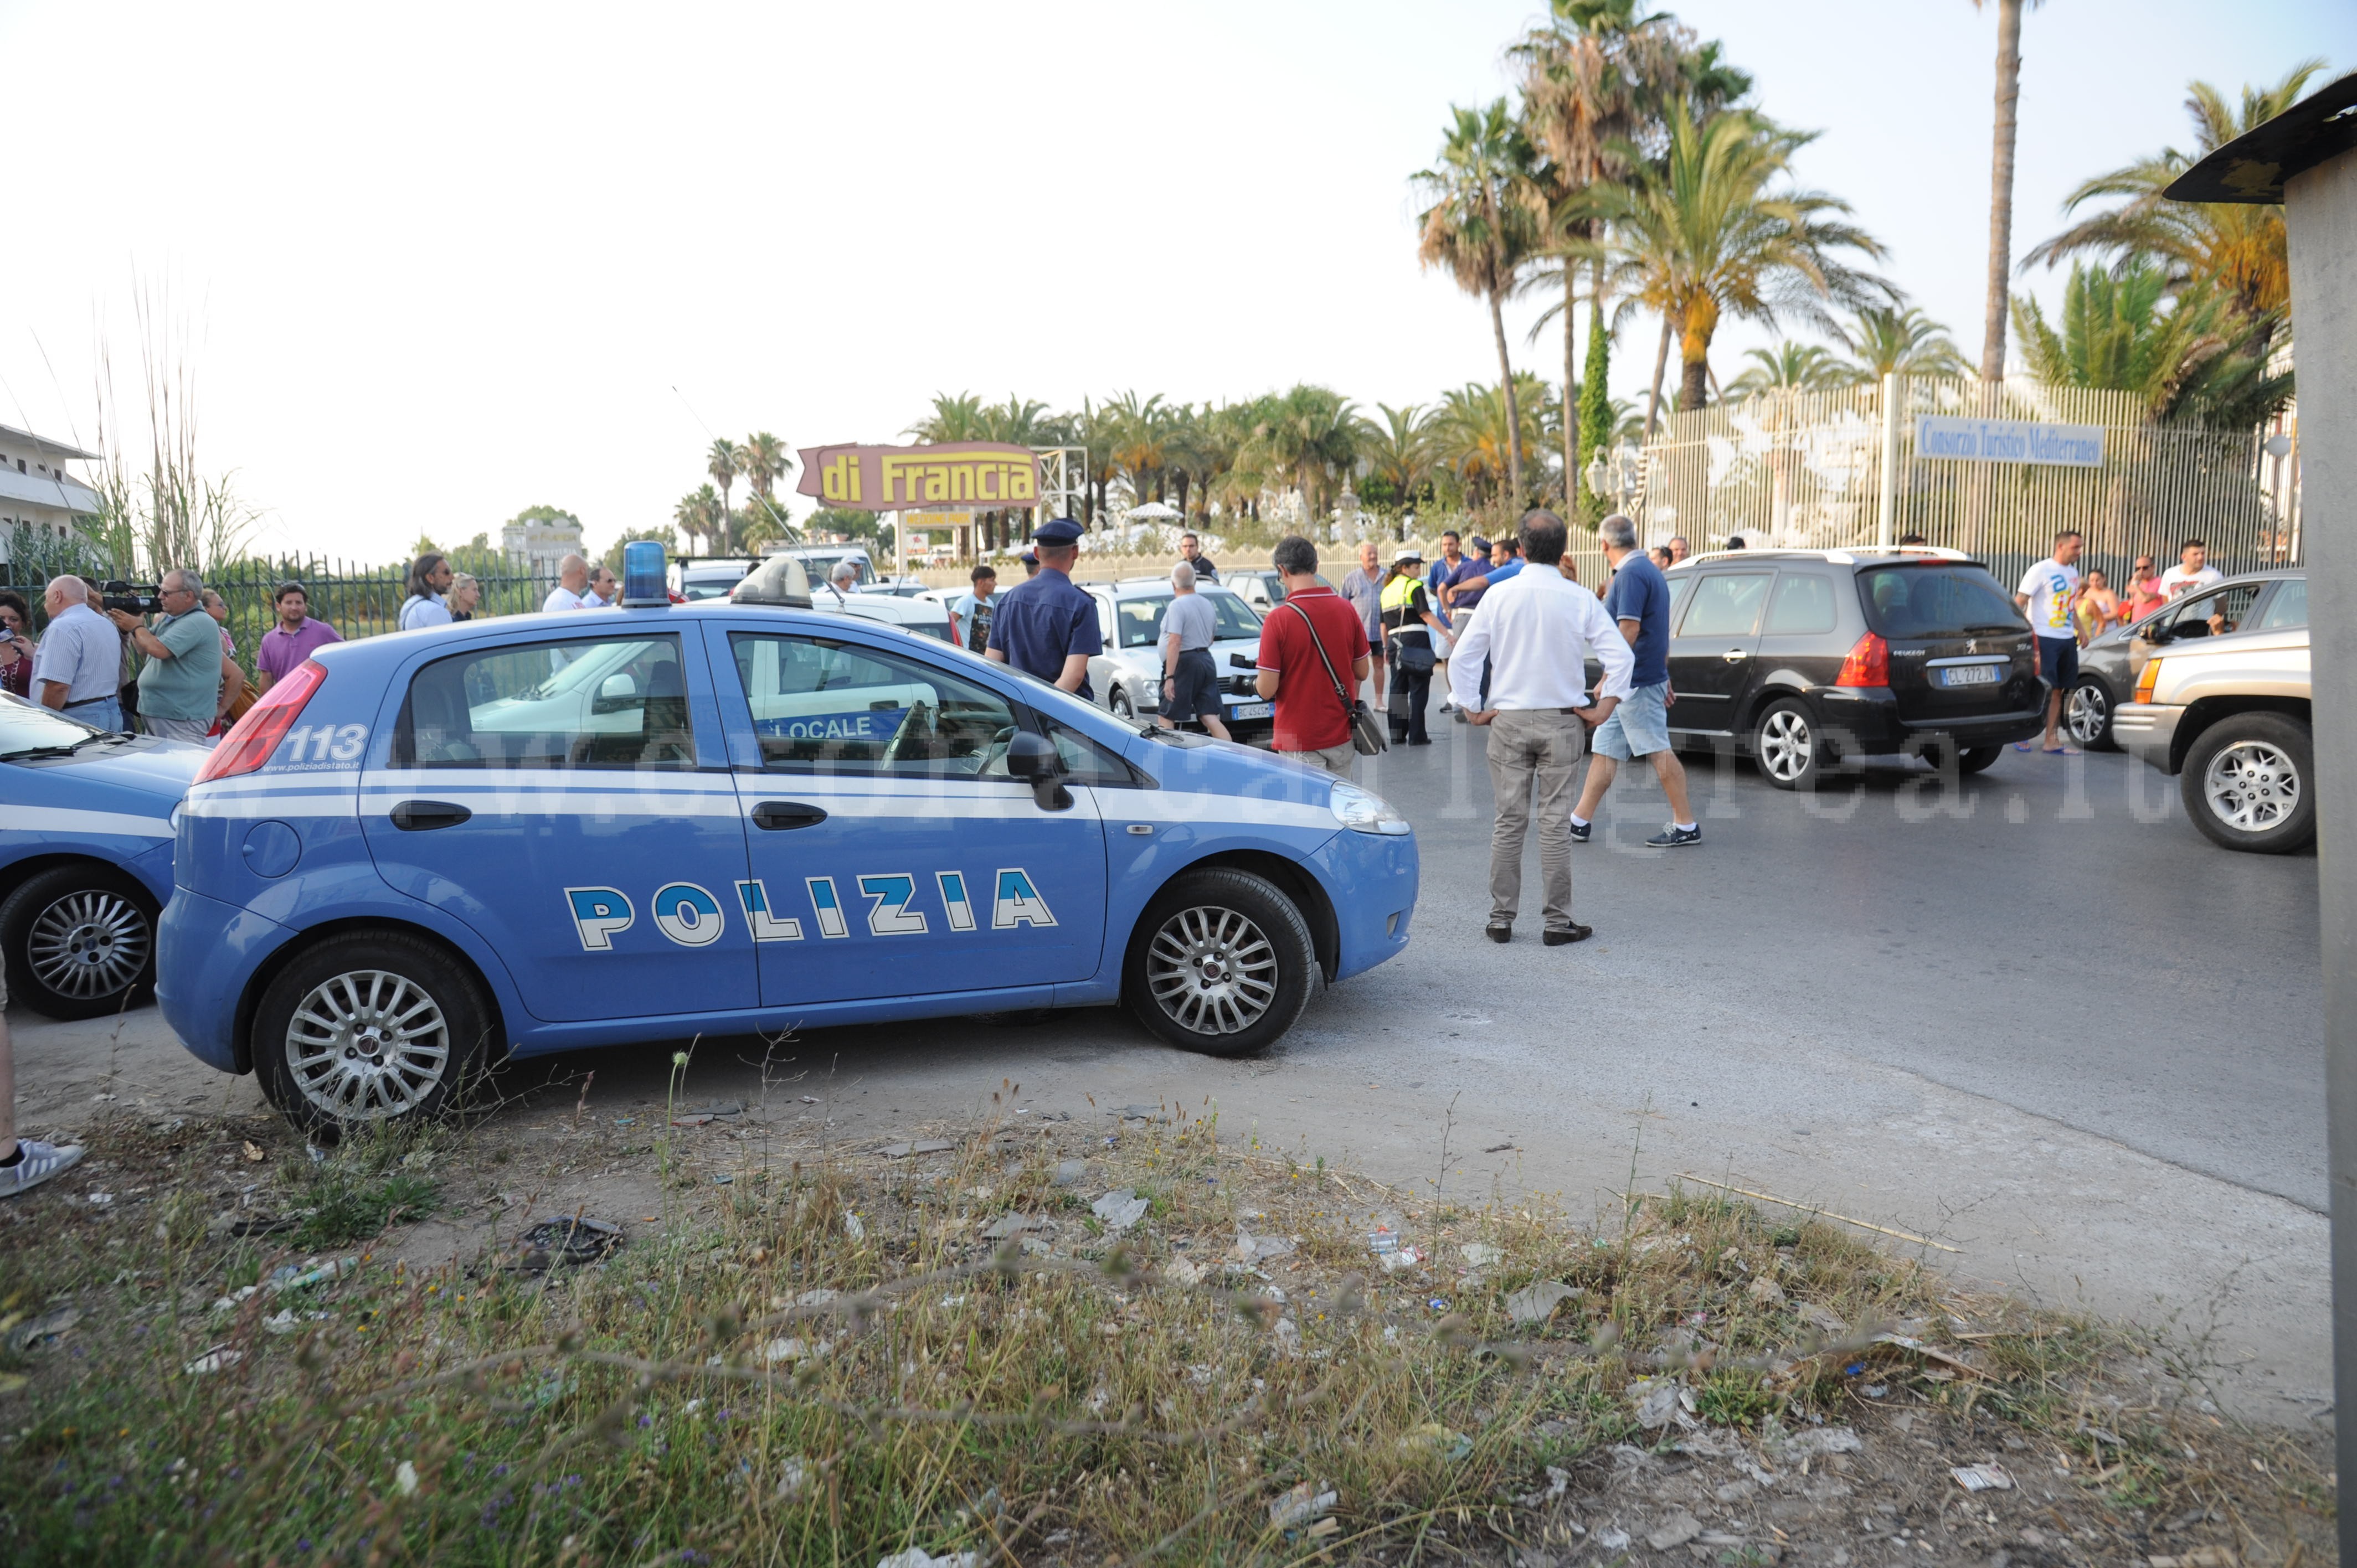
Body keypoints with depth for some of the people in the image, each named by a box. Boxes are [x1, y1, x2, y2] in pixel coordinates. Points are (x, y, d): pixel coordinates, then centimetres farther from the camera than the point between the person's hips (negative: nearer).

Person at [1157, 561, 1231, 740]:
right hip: (1207, 662, 8)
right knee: (1211, 718, 3)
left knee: (1165, 718, 0)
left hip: (1184, 664, -8)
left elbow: (1175, 643, -20)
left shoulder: (1177, 606, -12)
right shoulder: (1207, 604, 14)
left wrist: (1169, 677, -22)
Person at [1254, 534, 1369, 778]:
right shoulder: (1347, 610, -2)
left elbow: (1267, 689, -15)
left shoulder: (1278, 620, -16)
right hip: (1342, 736, 5)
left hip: (1299, 739, -4)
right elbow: (1362, 672, 7)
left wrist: (1253, 683, 7)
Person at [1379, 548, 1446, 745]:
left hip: (1395, 642, 6)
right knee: (1418, 690, -1)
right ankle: (1416, 736, -1)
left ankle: (1397, 735, 12)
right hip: (1416, 640, -6)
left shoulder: (1387, 590, 16)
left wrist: (1386, 648, 26)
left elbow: (1384, 624, 18)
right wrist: (1446, 633, -21)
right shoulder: (1414, 586, -5)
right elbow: (1426, 614, -17)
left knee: (1398, 689, 11)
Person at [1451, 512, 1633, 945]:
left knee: (1509, 821, 7)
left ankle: (1501, 919, 12)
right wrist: (1604, 708, 0)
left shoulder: (1499, 595, -3)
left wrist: (1473, 709, 4)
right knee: (1556, 823, 4)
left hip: (1508, 721, 1)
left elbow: (1462, 658, -4)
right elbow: (1621, 656, -8)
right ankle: (1558, 921, 8)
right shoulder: (1580, 600, -5)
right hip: (1562, 722, -1)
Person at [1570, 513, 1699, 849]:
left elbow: (1629, 629, -23)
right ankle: (1579, 823, 15)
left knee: (1659, 752, -4)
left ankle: (1686, 826, 2)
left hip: (1635, 682, -10)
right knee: (1604, 750, 11)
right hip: (1630, 683, 10)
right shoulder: (1648, 569, 17)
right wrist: (1665, 678, 24)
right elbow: (1659, 632, 21)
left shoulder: (1631, 574, -15)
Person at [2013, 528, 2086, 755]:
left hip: (2067, 640, 7)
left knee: (2057, 690, 7)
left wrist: (2080, 630, 17)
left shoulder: (2073, 571, 14)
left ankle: (2050, 741, 11)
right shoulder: (2041, 570, -9)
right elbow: (2018, 603, -12)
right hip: (2045, 639, -7)